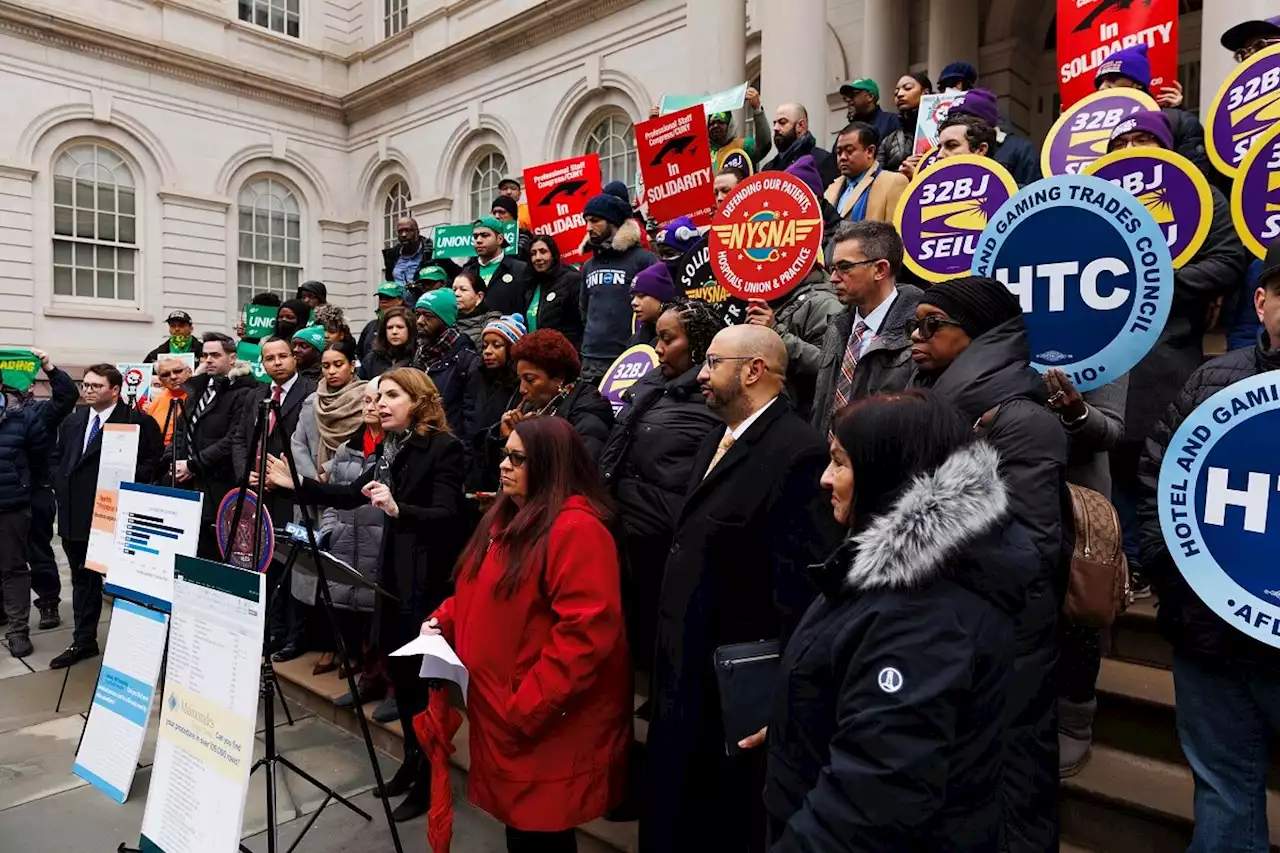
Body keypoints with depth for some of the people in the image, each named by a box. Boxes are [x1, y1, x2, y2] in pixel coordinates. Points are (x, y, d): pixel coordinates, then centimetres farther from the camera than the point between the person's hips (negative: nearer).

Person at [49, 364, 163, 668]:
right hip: (75, 515, 7)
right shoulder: (71, 422, 14)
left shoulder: (139, 421, -9)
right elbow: (56, 459, 21)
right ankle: (83, 641, 27)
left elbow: (152, 460, -13)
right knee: (83, 579, 16)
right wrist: (62, 486, 7)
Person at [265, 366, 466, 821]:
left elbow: (447, 515, -24)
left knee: (420, 674, 1)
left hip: (428, 579, -8)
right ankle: (413, 762, 36)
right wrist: (295, 484, 5)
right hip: (395, 572, 8)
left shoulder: (444, 447, -15)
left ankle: (429, 779, 19)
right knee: (398, 668, 17)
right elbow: (351, 495, 13)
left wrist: (397, 509, -39)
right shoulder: (393, 448, 9)